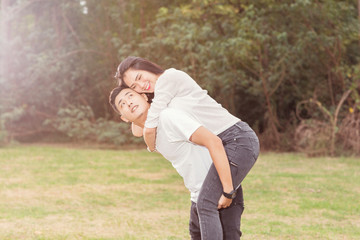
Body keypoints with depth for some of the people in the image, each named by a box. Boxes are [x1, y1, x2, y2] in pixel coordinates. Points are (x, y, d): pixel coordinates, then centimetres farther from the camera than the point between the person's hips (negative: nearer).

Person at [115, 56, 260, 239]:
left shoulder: (168, 78, -7)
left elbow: (149, 128, -6)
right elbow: (137, 130, 29)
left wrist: (152, 147, 13)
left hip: (237, 140, -10)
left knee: (206, 204, -11)